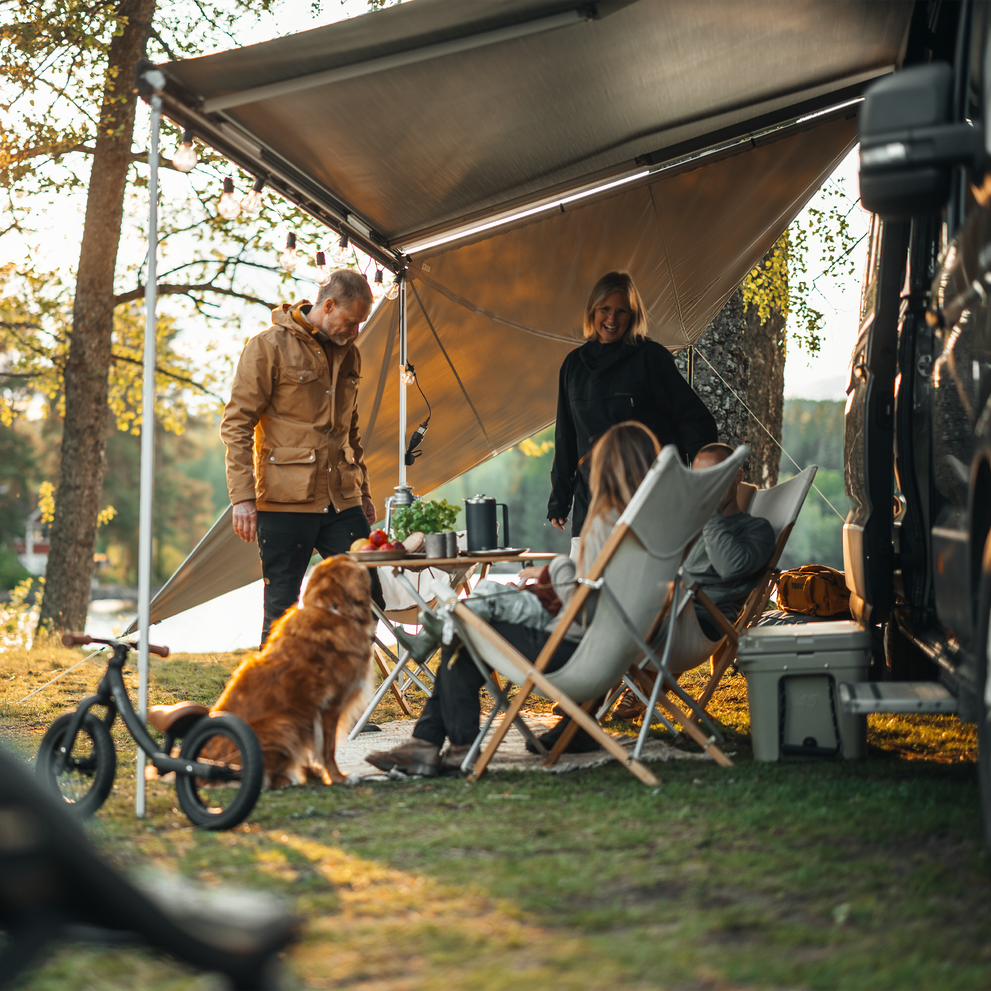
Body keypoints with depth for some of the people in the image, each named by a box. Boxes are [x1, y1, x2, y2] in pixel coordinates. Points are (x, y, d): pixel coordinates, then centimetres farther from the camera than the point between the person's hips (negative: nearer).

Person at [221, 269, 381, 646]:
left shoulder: (348, 354, 16)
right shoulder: (269, 346, -5)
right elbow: (236, 425, -7)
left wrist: (362, 491, 24)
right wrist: (242, 497, -14)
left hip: (341, 502, 6)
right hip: (285, 502, -6)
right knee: (282, 605, 0)